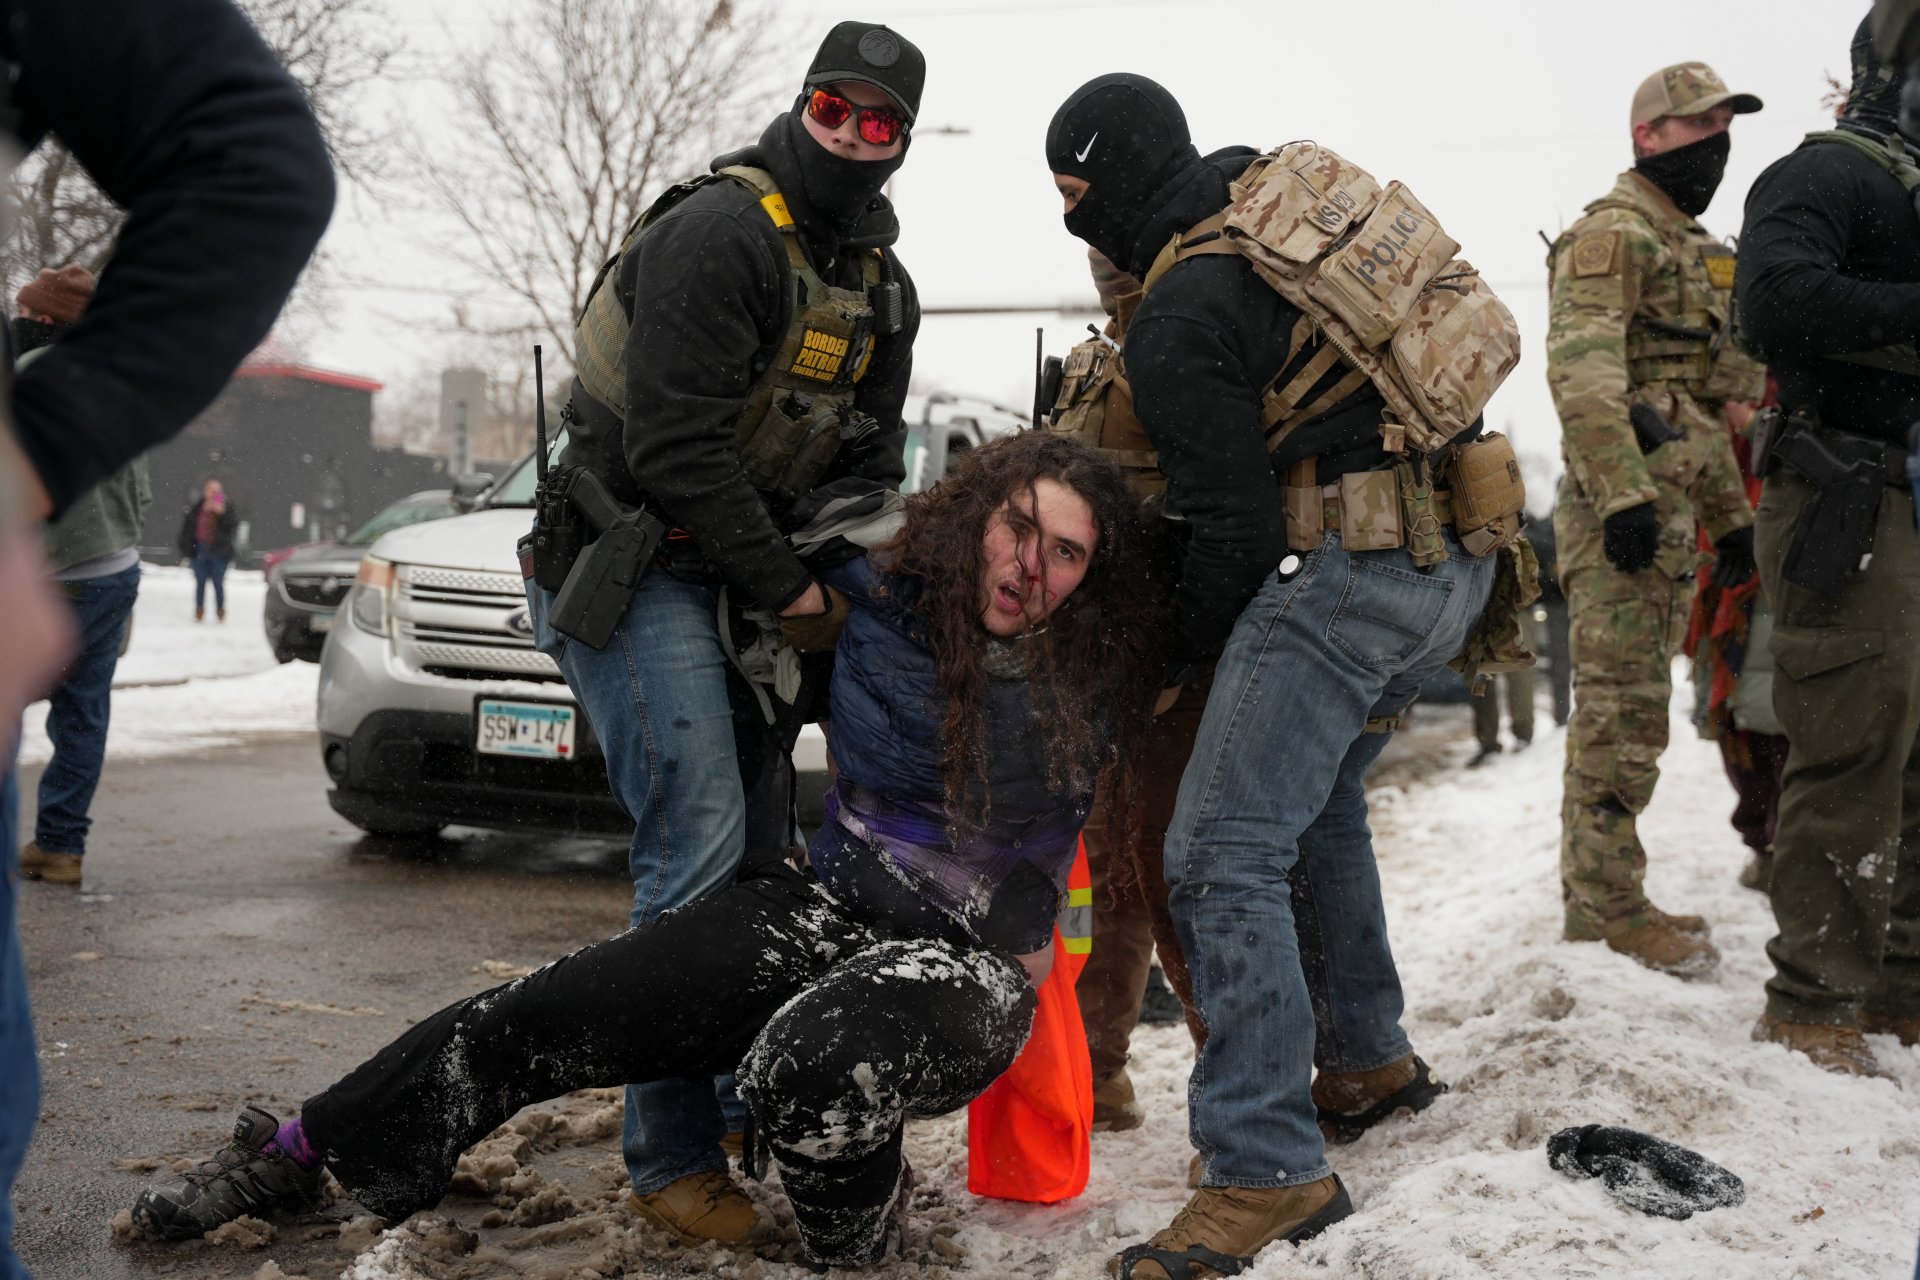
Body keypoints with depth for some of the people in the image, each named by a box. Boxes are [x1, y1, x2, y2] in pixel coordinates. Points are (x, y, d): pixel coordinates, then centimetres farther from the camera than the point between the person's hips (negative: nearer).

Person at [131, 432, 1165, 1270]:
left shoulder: (1095, 684, -9)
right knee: (548, 1011, -8)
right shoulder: (887, 596, -2)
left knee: (806, 1067, -39)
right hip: (825, 909, 4)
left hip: (965, 964, -4)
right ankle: (300, 1154, 8)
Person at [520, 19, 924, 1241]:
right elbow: (676, 445, -23)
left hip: (751, 570, 9)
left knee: (762, 834, 11)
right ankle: (674, 1156, -9)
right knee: (700, 844, -16)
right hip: (637, 559, -9)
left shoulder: (883, 289, 11)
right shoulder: (720, 232, -17)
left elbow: (869, 457, 13)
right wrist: (787, 588, -18)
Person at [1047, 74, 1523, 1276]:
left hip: (1352, 567, -10)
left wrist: (1185, 656, 6)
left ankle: (1267, 1168, -11)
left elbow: (1234, 522, -10)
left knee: (1225, 852, -9)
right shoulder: (1292, 188, 13)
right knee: (1318, 792, 26)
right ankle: (1367, 1057, 36)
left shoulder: (1177, 320, -10)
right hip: (1458, 556, 10)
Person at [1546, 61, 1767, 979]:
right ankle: (1607, 904, -4)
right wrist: (1623, 493, -27)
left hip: (1672, 507, 10)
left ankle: (1599, 892, 17)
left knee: (1628, 706, 11)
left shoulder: (1694, 247, 25)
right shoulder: (1612, 231, -7)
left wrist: (1730, 514, 24)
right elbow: (1582, 370, -19)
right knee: (1621, 707, -8)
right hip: (1620, 504, -10)